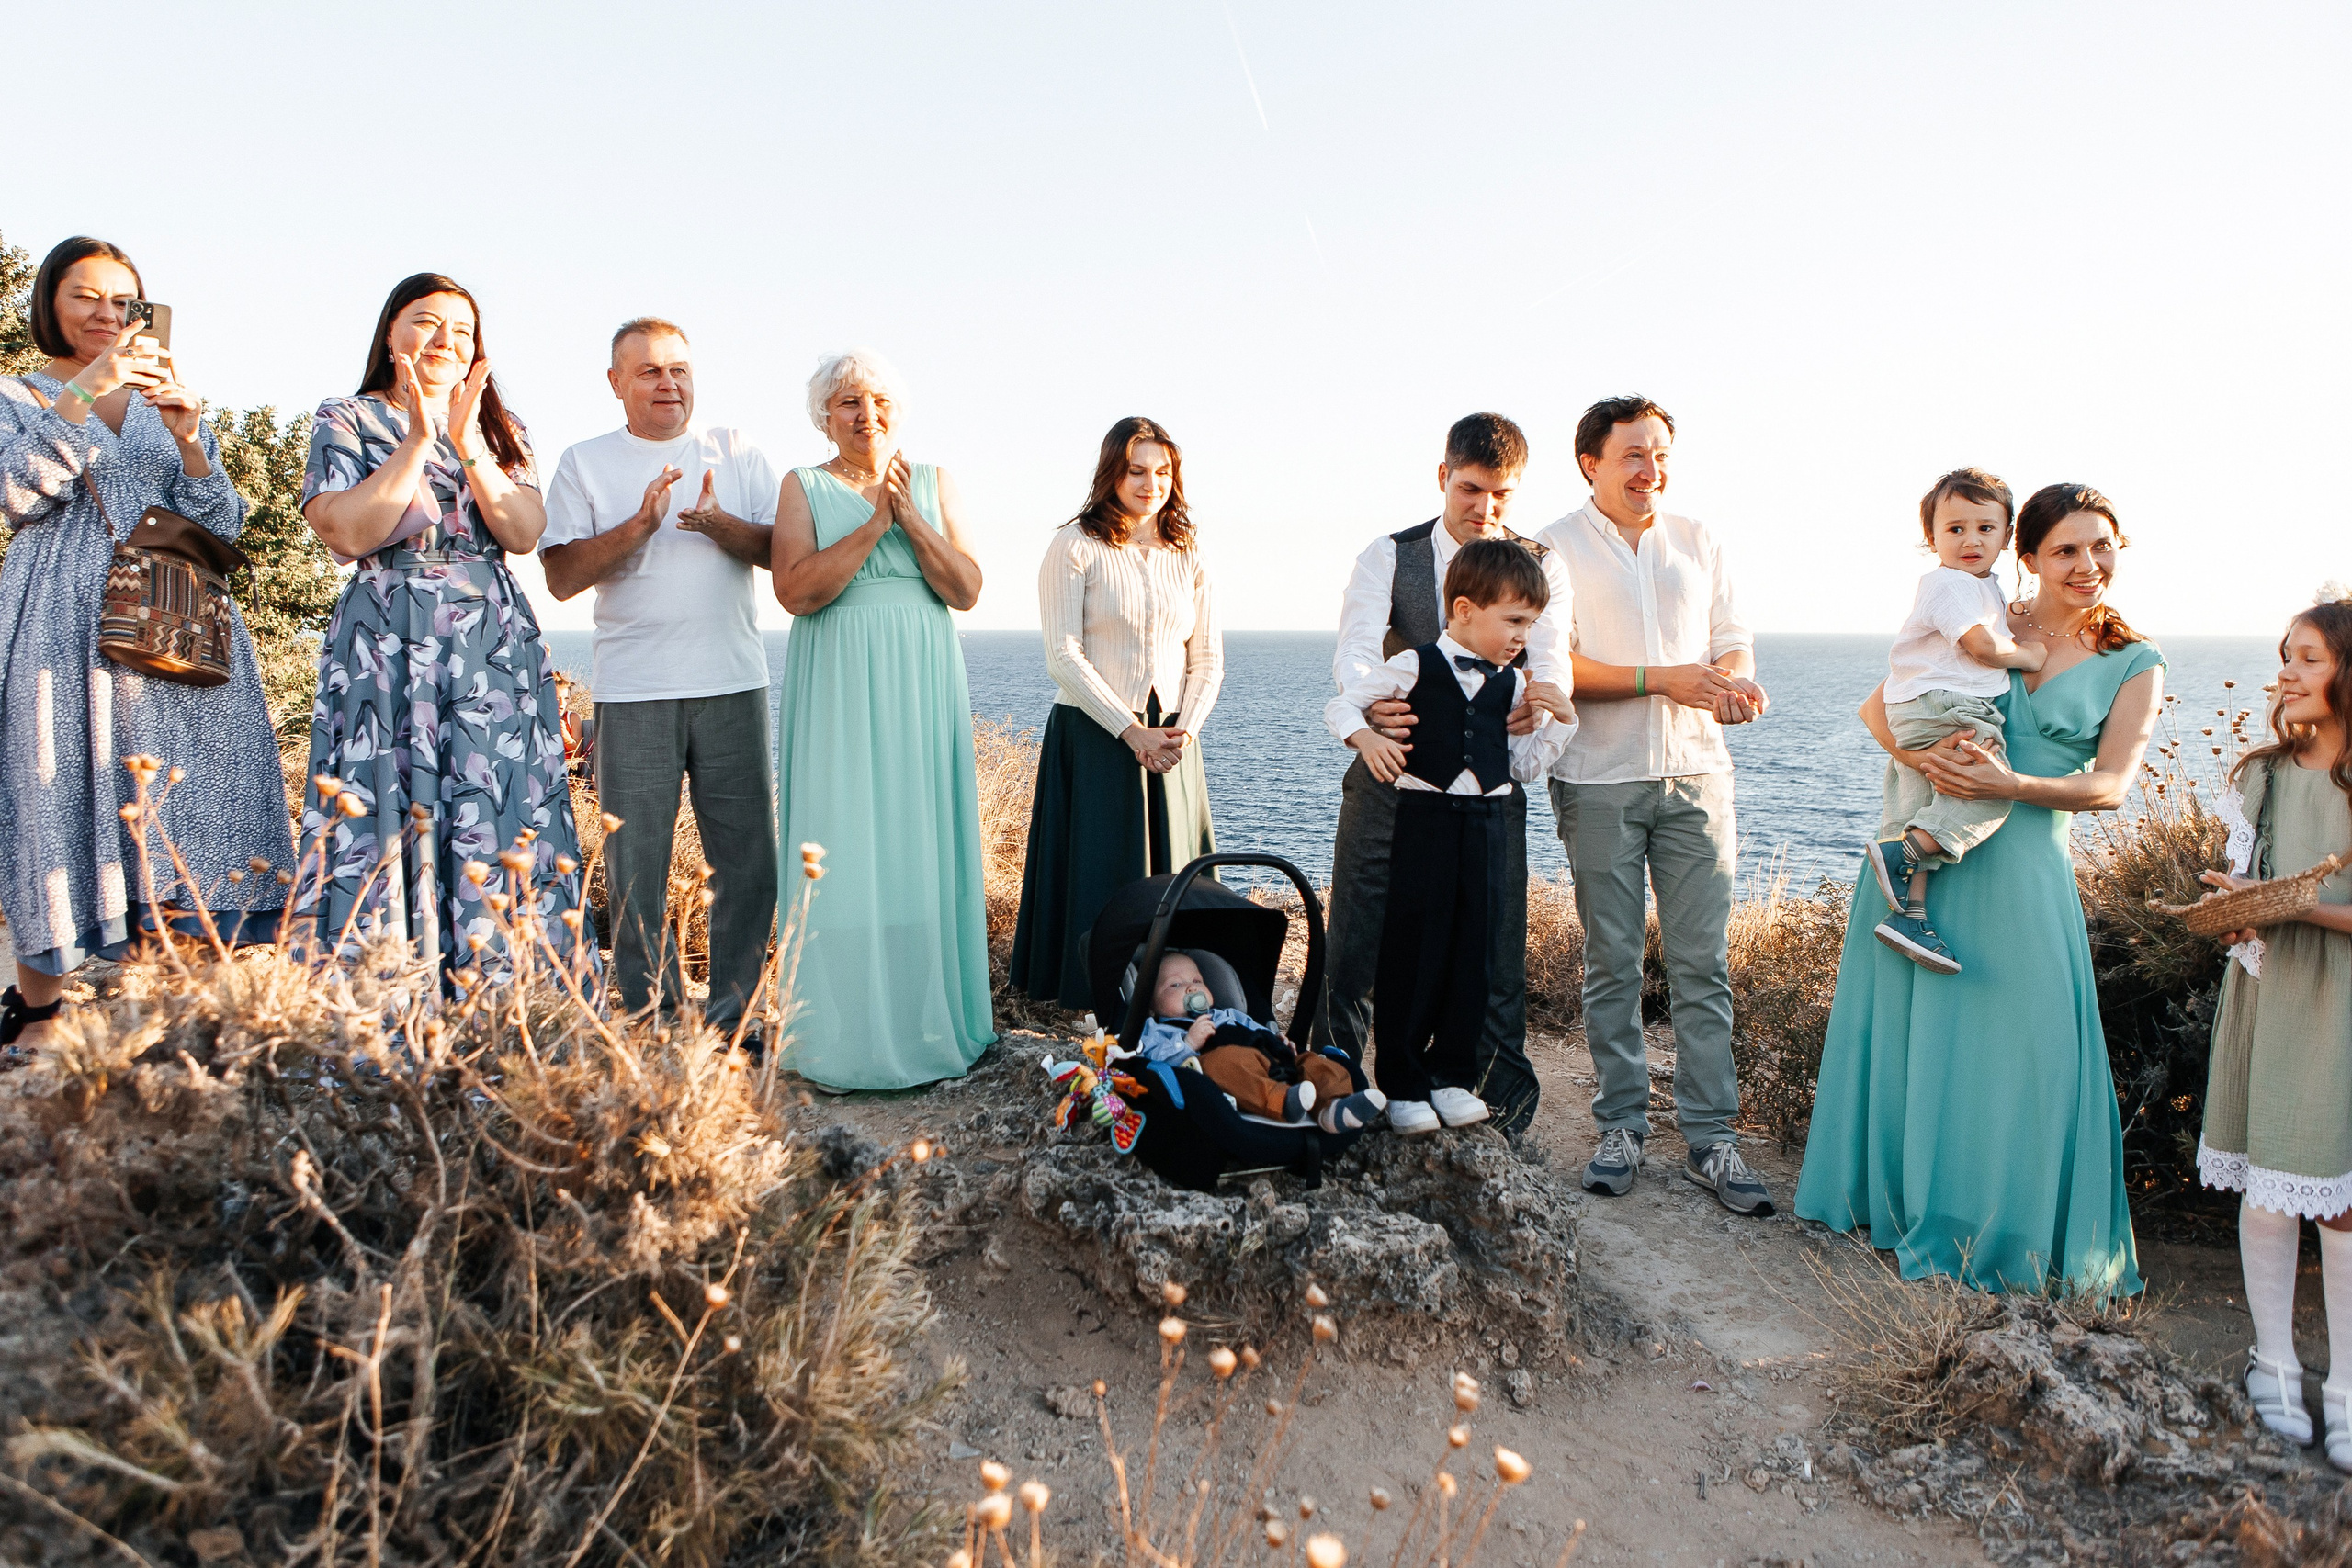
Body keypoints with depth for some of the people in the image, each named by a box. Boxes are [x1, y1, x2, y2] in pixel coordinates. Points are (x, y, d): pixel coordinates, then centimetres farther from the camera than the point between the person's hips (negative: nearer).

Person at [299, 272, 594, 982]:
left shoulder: (502, 431, 16)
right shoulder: (346, 420, 7)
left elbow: (525, 535, 0)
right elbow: (349, 532, -9)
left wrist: (467, 443, -8)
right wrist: (418, 442, -9)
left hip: (497, 649, 3)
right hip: (389, 650, -3)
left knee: (501, 828, -2)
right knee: (390, 818, -5)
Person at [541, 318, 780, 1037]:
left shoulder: (738, 452, 12)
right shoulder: (584, 464, 9)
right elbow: (562, 576, 0)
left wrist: (719, 524, -13)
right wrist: (639, 525, -13)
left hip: (732, 683, 1)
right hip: (633, 690, -1)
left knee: (748, 859, 0)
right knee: (635, 865, 0)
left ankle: (730, 1017, 12)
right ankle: (651, 1021, 12)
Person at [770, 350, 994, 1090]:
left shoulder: (934, 483, 10)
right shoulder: (803, 487, 5)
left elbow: (967, 590, 1)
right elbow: (796, 590, -10)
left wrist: (910, 518, -10)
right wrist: (874, 521, -14)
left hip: (922, 687, 2)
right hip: (838, 689, -2)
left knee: (923, 846, 3)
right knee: (844, 850, -3)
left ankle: (930, 1023, 13)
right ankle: (844, 1041, 4)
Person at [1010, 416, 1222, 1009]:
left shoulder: (1187, 555, 10)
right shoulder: (1076, 546, -4)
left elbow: (1208, 658, 10)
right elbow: (1064, 656, -10)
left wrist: (1185, 731, -7)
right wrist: (1132, 732, -14)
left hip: (1172, 742, 4)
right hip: (1095, 737, -4)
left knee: (1172, 873, 6)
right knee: (1099, 872, -2)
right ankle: (1098, 1003, 8)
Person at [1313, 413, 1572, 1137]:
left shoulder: (1541, 567, 6)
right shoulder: (1389, 556, 3)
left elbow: (1550, 655, -10)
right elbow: (1355, 647, -14)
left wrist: (1542, 694, -35)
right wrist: (1367, 701, -38)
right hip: (1391, 777, 0)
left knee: (1497, 960, 3)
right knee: (1351, 949, 4)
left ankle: (1506, 1124, 18)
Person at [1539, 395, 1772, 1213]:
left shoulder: (1698, 543, 14)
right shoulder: (1554, 549, 1)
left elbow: (1733, 643, 14)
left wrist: (1733, 682, -10)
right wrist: (1661, 679, -15)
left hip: (1695, 775, 3)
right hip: (1600, 780, -3)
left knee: (1703, 963, 1)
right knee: (1611, 962, 4)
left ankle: (1711, 1137, 8)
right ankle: (1622, 1125, 15)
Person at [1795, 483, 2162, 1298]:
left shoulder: (2134, 666, 6)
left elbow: (2111, 785, -4)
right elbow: (1879, 706, 3)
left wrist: (2013, 785, -21)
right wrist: (1922, 755, -18)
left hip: (2019, 869, -1)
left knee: (2011, 1045, -1)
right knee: (1911, 1029, 8)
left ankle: (2006, 1228, 17)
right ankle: (1900, 1193, 26)